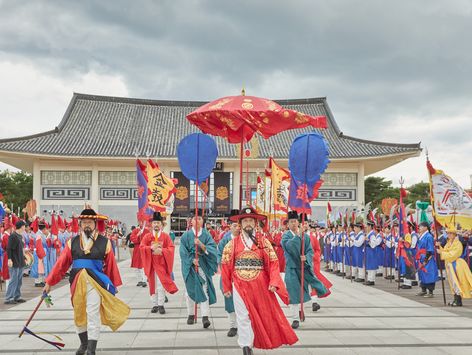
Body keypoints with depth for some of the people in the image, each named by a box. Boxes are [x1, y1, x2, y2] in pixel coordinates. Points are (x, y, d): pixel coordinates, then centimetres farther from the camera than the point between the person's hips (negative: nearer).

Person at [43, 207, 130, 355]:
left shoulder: (104, 242, -2)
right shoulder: (72, 242, 5)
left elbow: (111, 265, 1)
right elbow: (61, 263, 3)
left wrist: (114, 285, 2)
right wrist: (49, 282, 2)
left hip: (95, 282, -3)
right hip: (77, 282, 4)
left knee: (93, 315, -8)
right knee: (78, 315, 15)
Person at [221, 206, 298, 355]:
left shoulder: (263, 241, 2)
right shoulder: (233, 243, 3)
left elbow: (273, 262, -2)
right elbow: (226, 265, 6)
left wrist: (274, 282, -12)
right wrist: (226, 287, 5)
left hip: (260, 285, 1)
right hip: (240, 285, -1)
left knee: (264, 314, 10)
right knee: (244, 316, -1)